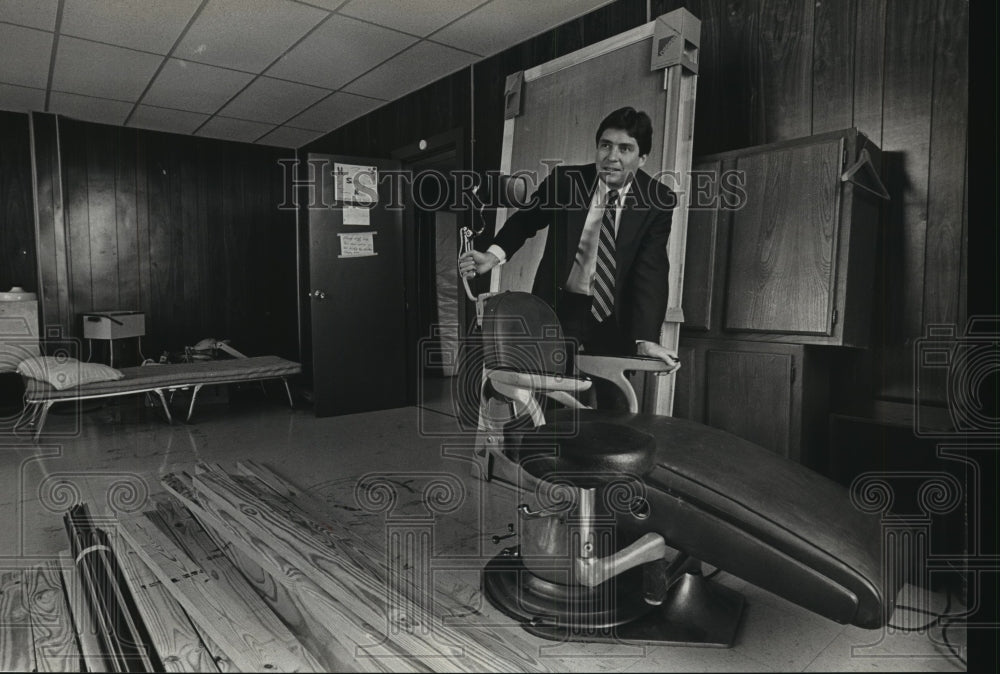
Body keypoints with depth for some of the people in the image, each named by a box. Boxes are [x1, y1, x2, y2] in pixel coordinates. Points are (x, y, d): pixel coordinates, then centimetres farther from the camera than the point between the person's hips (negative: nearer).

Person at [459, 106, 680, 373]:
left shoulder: (658, 200, -10)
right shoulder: (565, 180, -8)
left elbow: (651, 271, -17)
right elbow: (526, 220, 7)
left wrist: (646, 339, -30)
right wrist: (494, 255, -12)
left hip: (613, 320, 0)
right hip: (559, 308, 1)